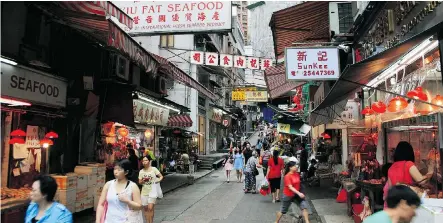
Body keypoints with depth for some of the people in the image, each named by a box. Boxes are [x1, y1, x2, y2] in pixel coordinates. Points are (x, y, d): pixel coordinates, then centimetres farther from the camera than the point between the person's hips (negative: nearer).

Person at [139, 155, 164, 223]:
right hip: (144, 192, 4)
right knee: (145, 208, 8)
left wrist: (158, 181, -16)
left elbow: (161, 176, 3)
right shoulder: (141, 171, 4)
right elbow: (139, 182, 7)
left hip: (152, 191, -3)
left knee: (150, 208, -13)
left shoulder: (154, 169, -3)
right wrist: (143, 180, -13)